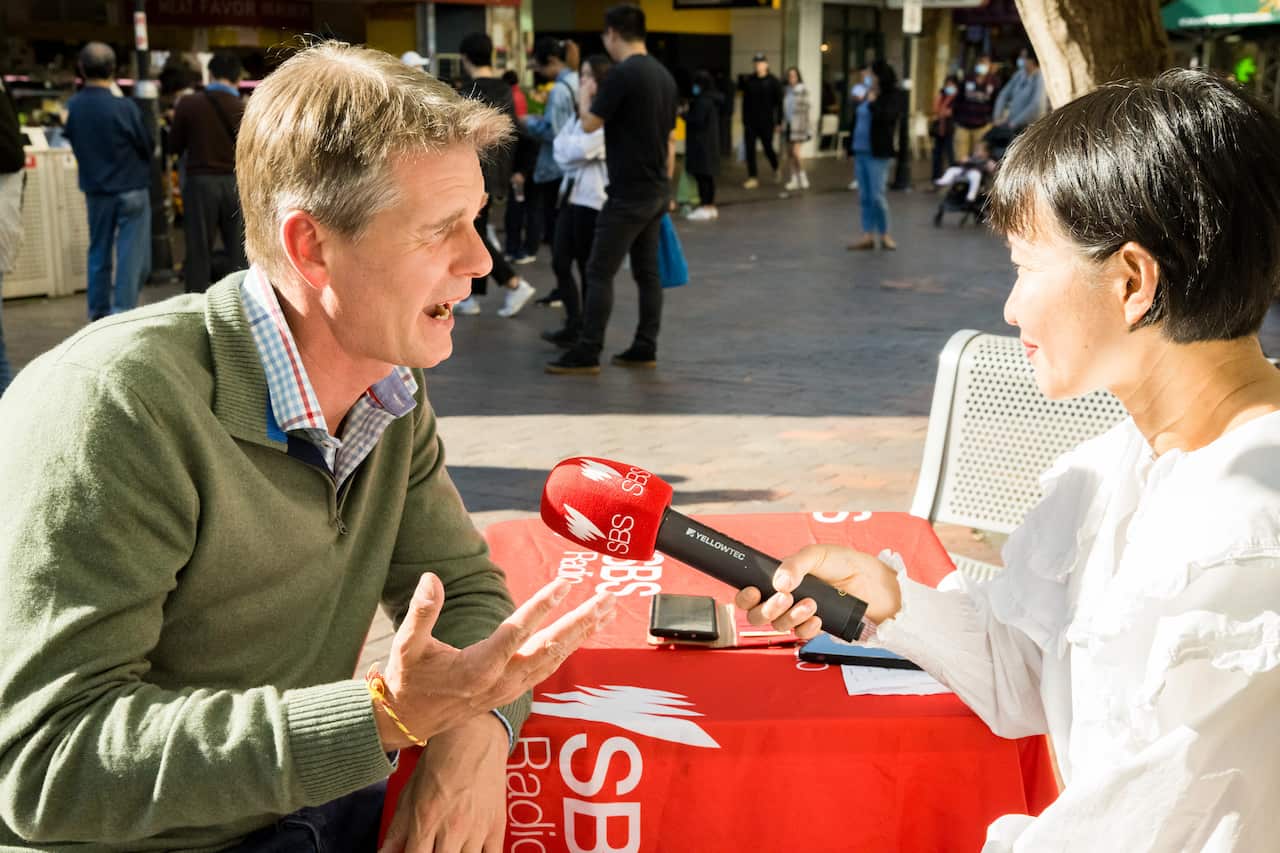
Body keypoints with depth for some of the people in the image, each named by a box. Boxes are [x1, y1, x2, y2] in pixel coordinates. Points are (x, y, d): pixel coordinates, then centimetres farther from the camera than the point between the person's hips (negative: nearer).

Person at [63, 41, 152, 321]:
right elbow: (148, 146, -9)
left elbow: (73, 142, 8)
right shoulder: (124, 107, -19)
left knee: (98, 253, 15)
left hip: (95, 190, 5)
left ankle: (98, 314, 21)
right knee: (132, 256, 0)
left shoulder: (72, 107, -4)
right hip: (130, 189, -5)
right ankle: (122, 312, -5)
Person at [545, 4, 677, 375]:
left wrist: (586, 98, 8)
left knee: (599, 272, -4)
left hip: (629, 194, -8)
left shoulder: (622, 73, -16)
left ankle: (587, 354, -3)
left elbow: (590, 125, -11)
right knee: (647, 271, 11)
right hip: (656, 192, 8)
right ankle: (645, 349, 14)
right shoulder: (664, 75, 11)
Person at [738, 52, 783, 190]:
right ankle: (752, 178, 5)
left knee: (767, 148, 1)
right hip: (750, 122, 3)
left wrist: (778, 122, -5)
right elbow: (745, 101, 9)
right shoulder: (748, 80, 6)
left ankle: (775, 168, 31)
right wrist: (744, 120, 6)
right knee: (749, 150, -1)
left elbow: (779, 103, -2)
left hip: (766, 122, -3)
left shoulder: (774, 82, -2)